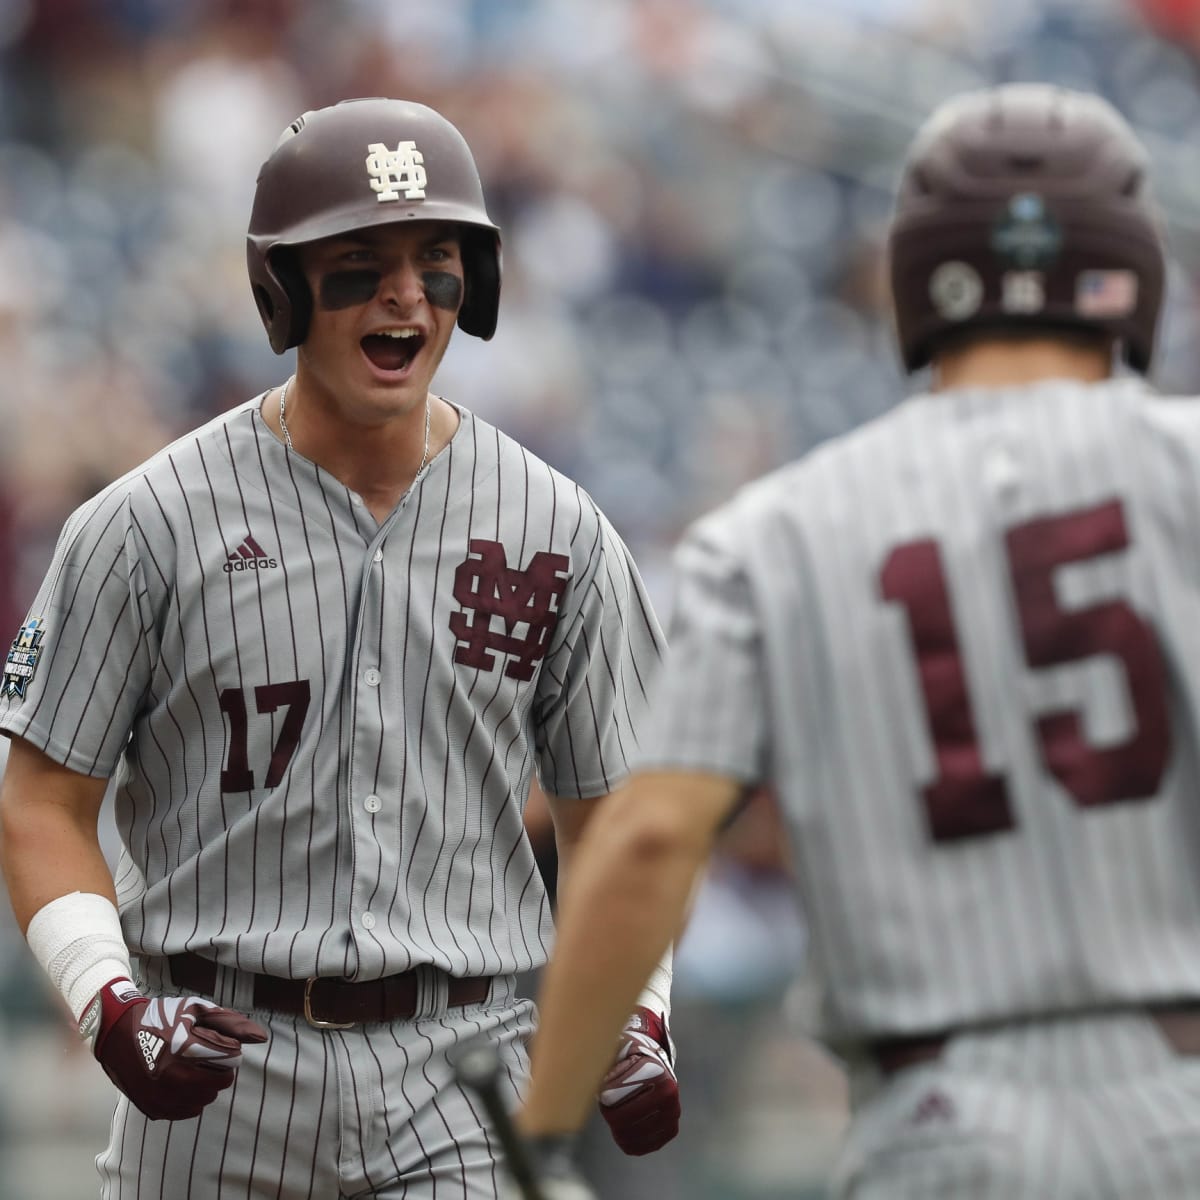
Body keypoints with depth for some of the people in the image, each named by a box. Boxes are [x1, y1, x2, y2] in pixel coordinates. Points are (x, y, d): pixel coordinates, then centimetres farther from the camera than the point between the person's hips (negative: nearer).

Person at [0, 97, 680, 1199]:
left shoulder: (555, 533, 6)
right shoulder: (150, 525, -1)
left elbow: (609, 813, 14)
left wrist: (635, 1014, -3)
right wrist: (108, 1002, -16)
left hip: (459, 1084, 1)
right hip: (215, 1060, -1)